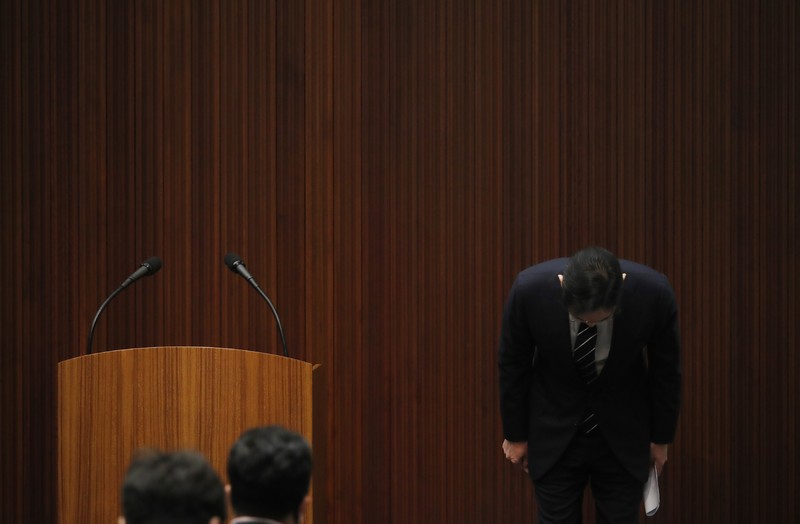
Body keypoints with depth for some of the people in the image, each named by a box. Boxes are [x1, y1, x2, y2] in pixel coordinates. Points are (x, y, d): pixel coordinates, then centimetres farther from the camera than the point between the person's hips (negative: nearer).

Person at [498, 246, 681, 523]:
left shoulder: (654, 292, -26)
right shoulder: (530, 289, -27)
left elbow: (665, 369, -8)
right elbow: (513, 365, -9)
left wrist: (661, 437, 3)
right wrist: (515, 434, 2)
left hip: (622, 435, 0)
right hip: (555, 433, 0)